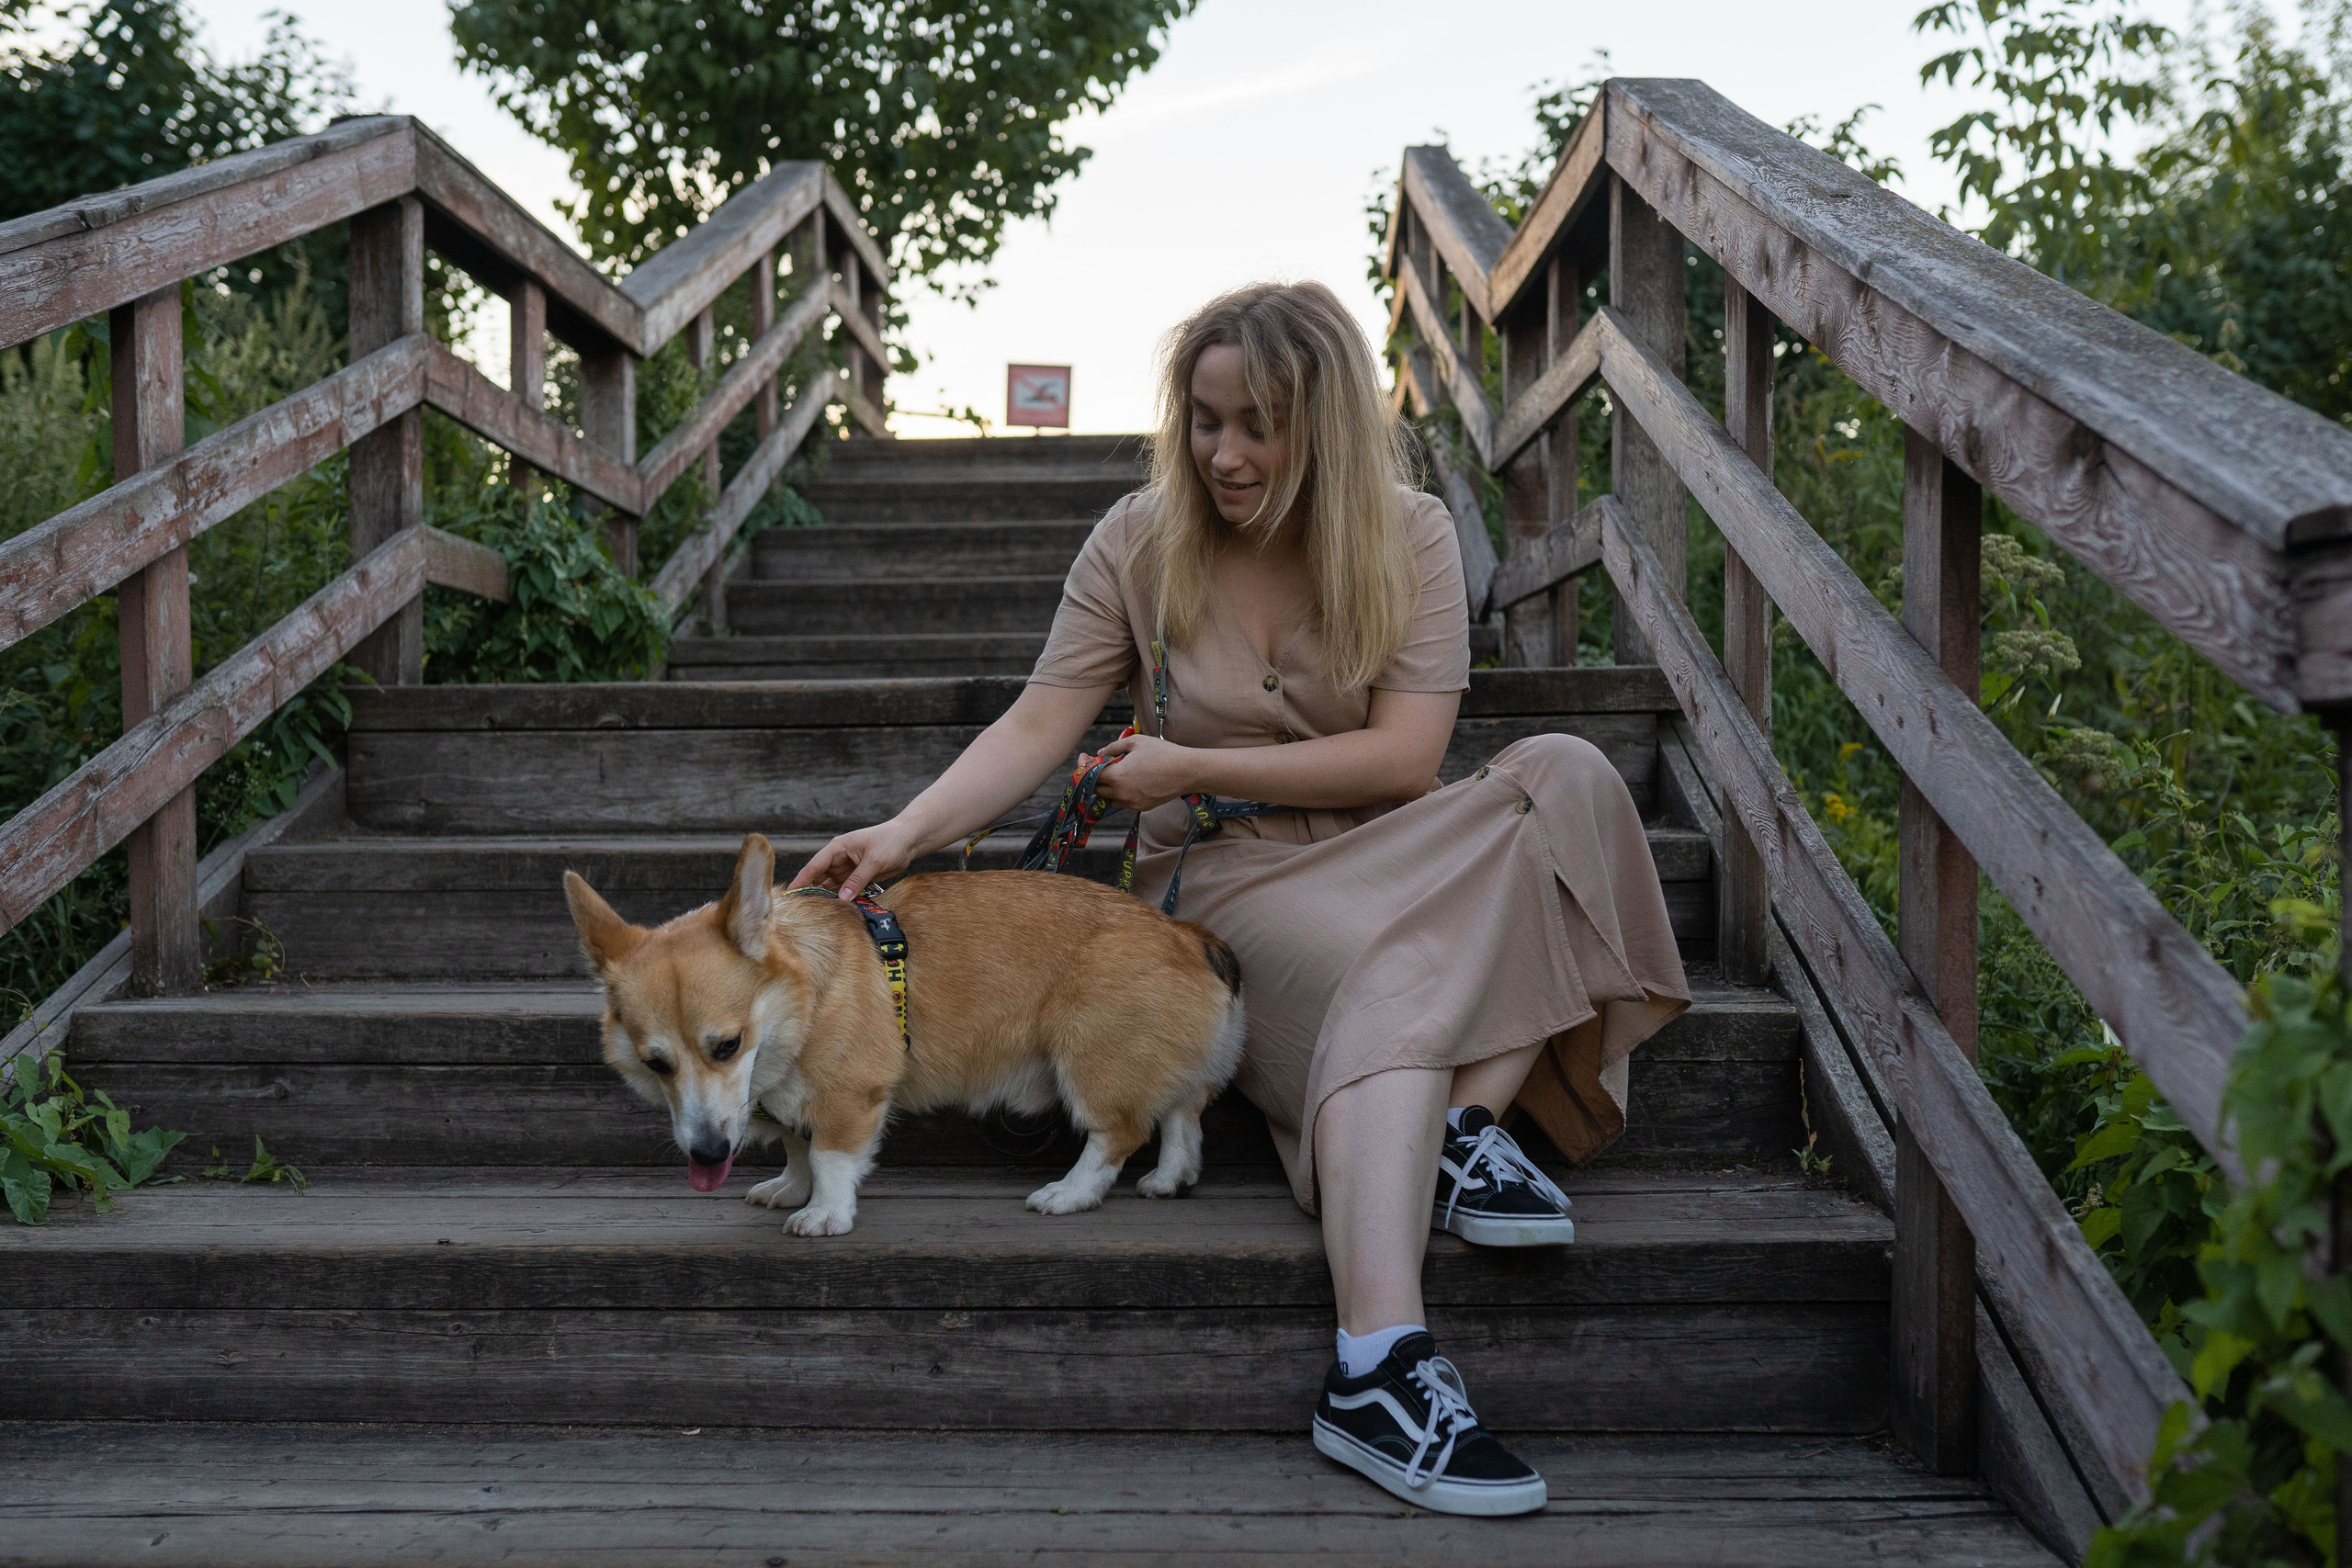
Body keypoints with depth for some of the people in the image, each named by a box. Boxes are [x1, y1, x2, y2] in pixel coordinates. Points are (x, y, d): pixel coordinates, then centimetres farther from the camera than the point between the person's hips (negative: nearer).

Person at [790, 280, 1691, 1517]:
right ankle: (1381, 1366, -49)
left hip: (1385, 852, 3)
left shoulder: (1408, 538, -1)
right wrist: (904, 832, -22)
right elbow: (1037, 729, -5)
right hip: (1226, 873, -2)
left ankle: (1466, 1121, -32)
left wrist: (1193, 768, -14)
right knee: (1394, 965, -35)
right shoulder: (1139, 543, 0)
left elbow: (1403, 759, -10)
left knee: (1565, 775, -25)